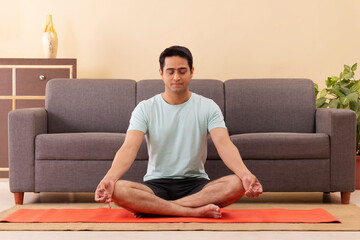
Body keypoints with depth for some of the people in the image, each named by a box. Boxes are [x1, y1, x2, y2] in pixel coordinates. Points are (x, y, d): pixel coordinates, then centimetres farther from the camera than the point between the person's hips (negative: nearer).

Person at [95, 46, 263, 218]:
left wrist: (245, 174, -33)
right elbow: (129, 147, -12)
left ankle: (152, 207, -27)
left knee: (237, 184, -30)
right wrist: (109, 177, -33)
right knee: (117, 190, -30)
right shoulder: (145, 108, 2)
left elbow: (224, 144, -12)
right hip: (156, 184, -1)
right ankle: (195, 211, -31)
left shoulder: (208, 107, 3)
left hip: (196, 184, 1)